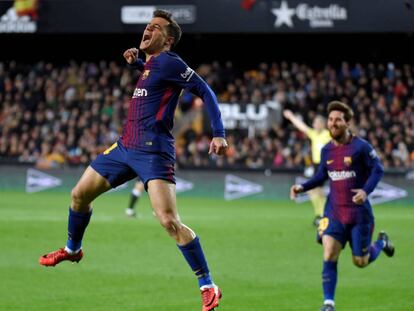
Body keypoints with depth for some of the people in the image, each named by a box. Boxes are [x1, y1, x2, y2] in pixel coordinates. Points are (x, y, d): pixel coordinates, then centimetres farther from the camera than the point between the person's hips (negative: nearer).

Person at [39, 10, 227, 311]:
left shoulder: (169, 62, -9)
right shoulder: (150, 63, 15)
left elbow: (206, 91, -11)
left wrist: (218, 134, -19)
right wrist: (135, 62, 20)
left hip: (153, 151, -9)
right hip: (126, 146, 9)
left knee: (169, 221, -20)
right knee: (80, 194, 18)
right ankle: (72, 250, 44)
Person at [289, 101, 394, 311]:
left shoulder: (360, 147, -11)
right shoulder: (326, 150, 5)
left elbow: (378, 170, -9)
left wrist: (366, 190, -25)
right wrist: (302, 187, 2)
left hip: (358, 212, -3)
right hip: (334, 211, 3)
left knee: (361, 262, 6)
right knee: (329, 255, -14)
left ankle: (381, 242, 39)